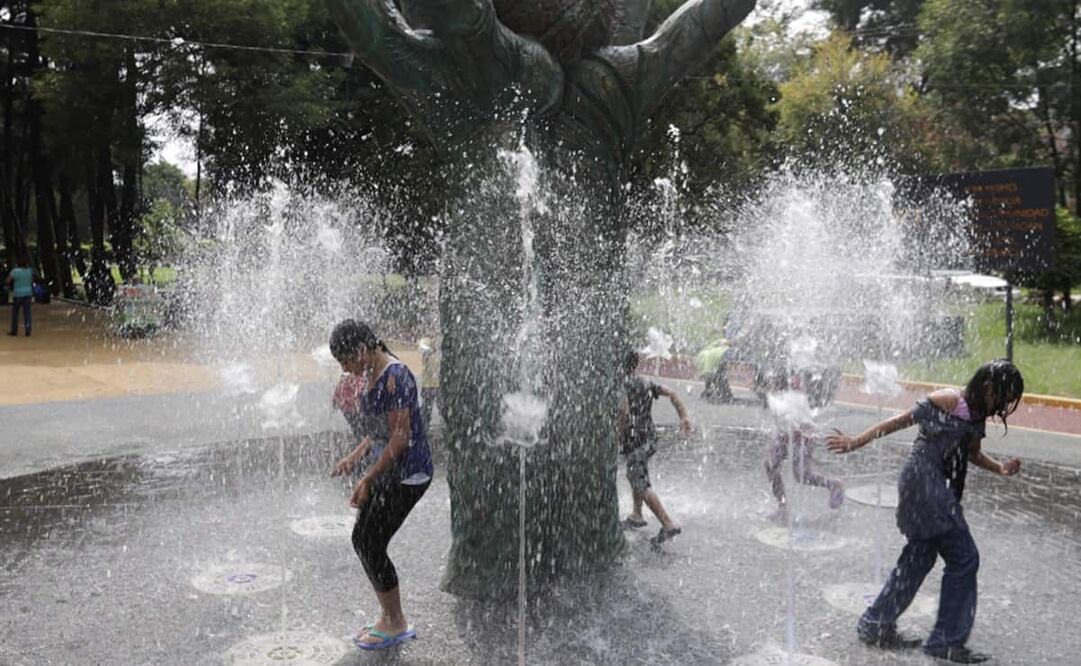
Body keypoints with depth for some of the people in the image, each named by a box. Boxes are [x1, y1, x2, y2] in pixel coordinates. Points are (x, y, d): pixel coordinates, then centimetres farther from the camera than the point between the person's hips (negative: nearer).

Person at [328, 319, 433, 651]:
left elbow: (400, 438, -22)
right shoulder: (372, 375, 9)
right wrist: (355, 455, 6)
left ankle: (395, 624, 15)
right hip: (386, 471, 10)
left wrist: (367, 480, -17)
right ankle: (391, 618, 25)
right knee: (361, 540, 12)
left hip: (407, 475, -10)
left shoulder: (395, 378, -21)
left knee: (372, 546, -3)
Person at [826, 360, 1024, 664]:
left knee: (920, 557, 16)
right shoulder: (948, 400, -15)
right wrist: (855, 443, -11)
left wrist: (1001, 467, 4)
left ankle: (876, 626, 26)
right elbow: (900, 421, -12)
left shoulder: (977, 414, 11)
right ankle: (947, 640, 6)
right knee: (964, 558, -5)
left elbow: (972, 454, 23)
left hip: (938, 488, 10)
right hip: (923, 482, -10)